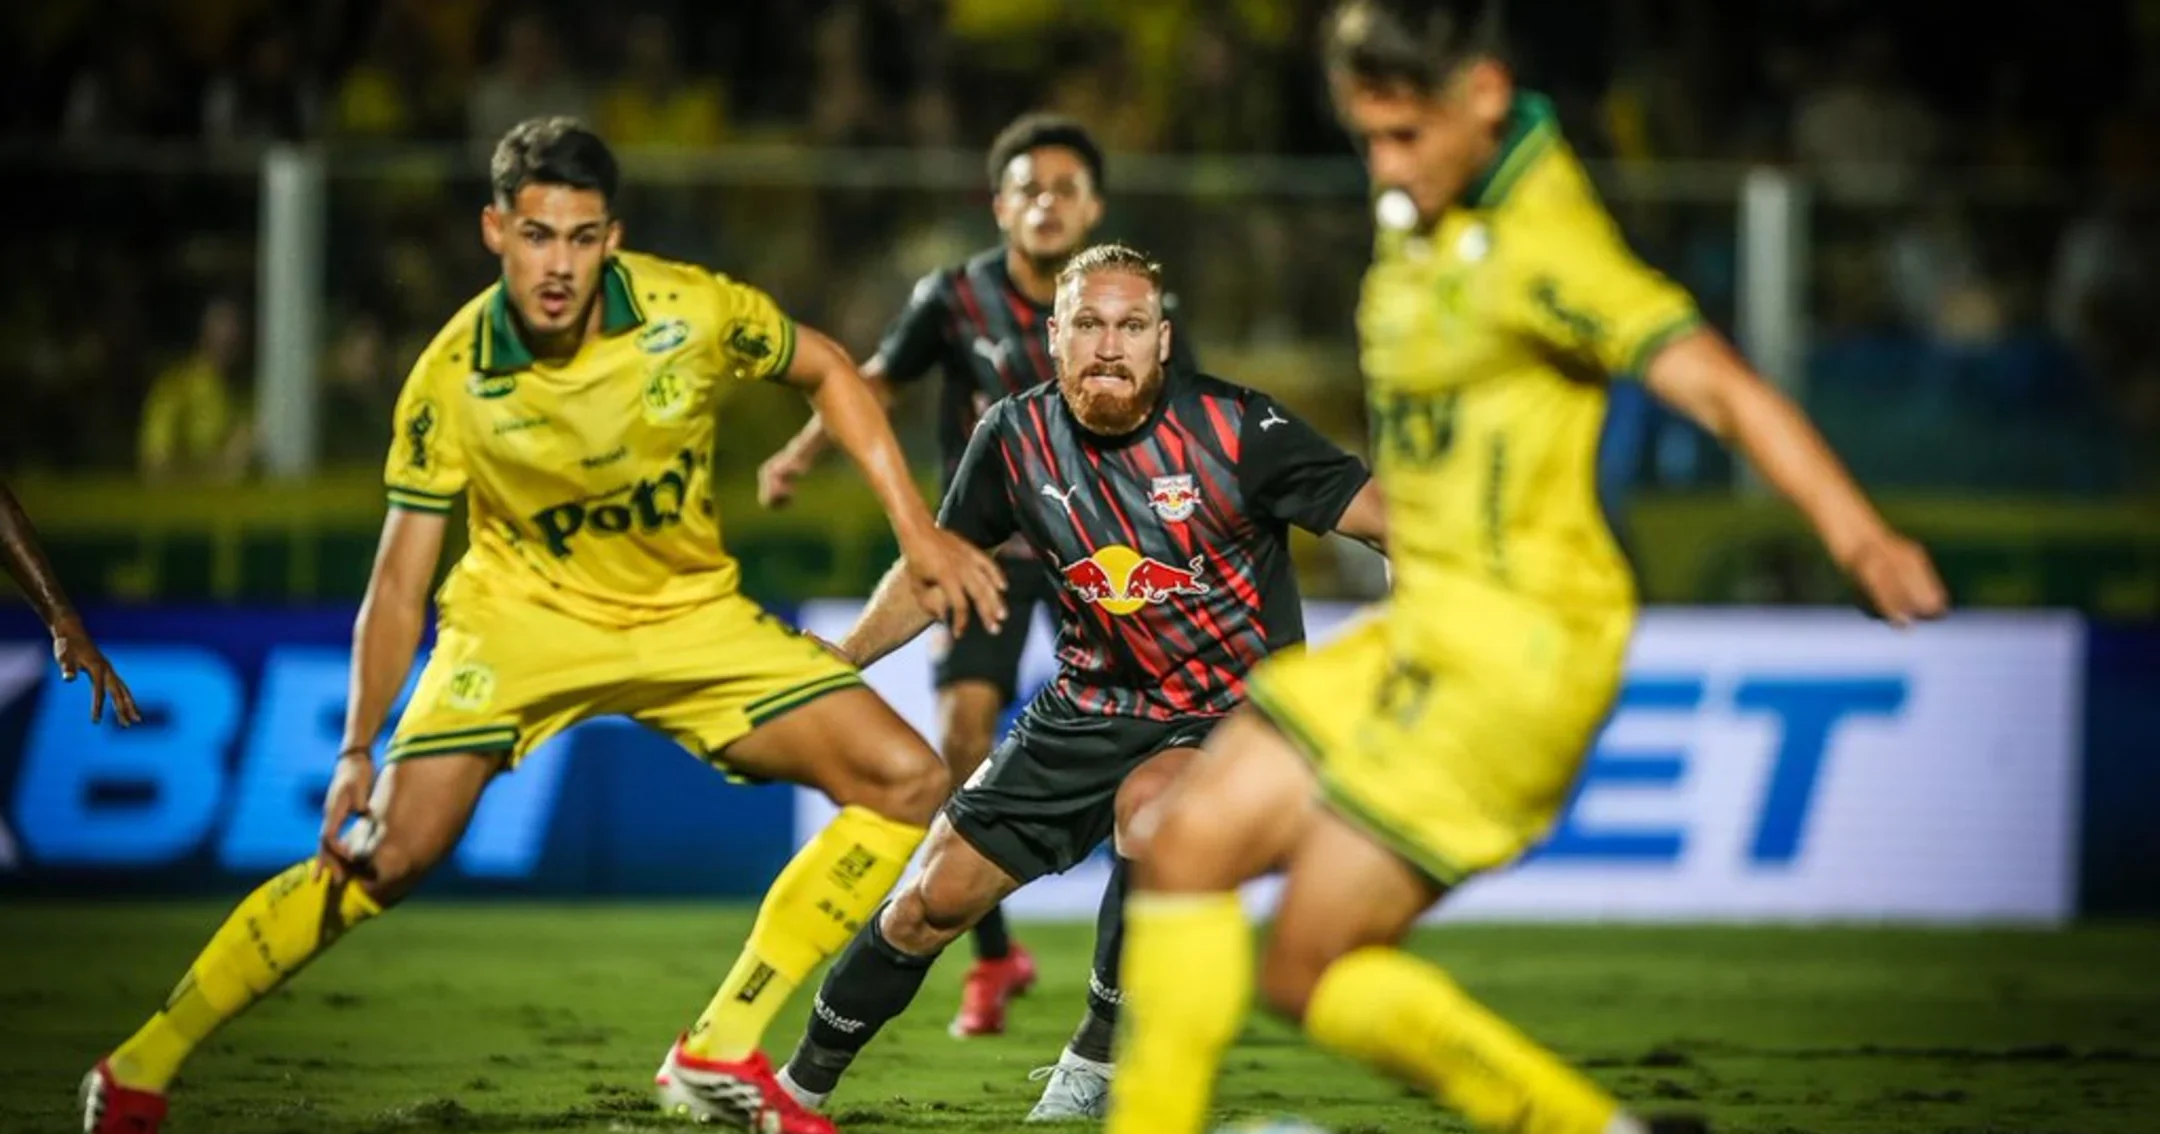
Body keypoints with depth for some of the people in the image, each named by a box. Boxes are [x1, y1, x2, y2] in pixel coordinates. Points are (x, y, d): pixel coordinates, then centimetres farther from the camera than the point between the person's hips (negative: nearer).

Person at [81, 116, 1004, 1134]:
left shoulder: (694, 313, -19)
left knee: (907, 782, -11)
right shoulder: (452, 381, -21)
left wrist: (916, 528, -3)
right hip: (520, 617, -3)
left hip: (691, 613, 3)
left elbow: (825, 372, 2)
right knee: (386, 853, -19)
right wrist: (356, 754, -20)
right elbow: (400, 581, -13)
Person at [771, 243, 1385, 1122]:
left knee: (1150, 801, -36)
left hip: (1235, 710, -4)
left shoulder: (1232, 428, -20)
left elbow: (1374, 510, -22)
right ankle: (801, 1083, 25)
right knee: (940, 894, 3)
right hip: (1094, 708, 4)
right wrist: (834, 664, 10)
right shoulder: (1016, 437, -7)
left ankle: (1098, 1058, -15)